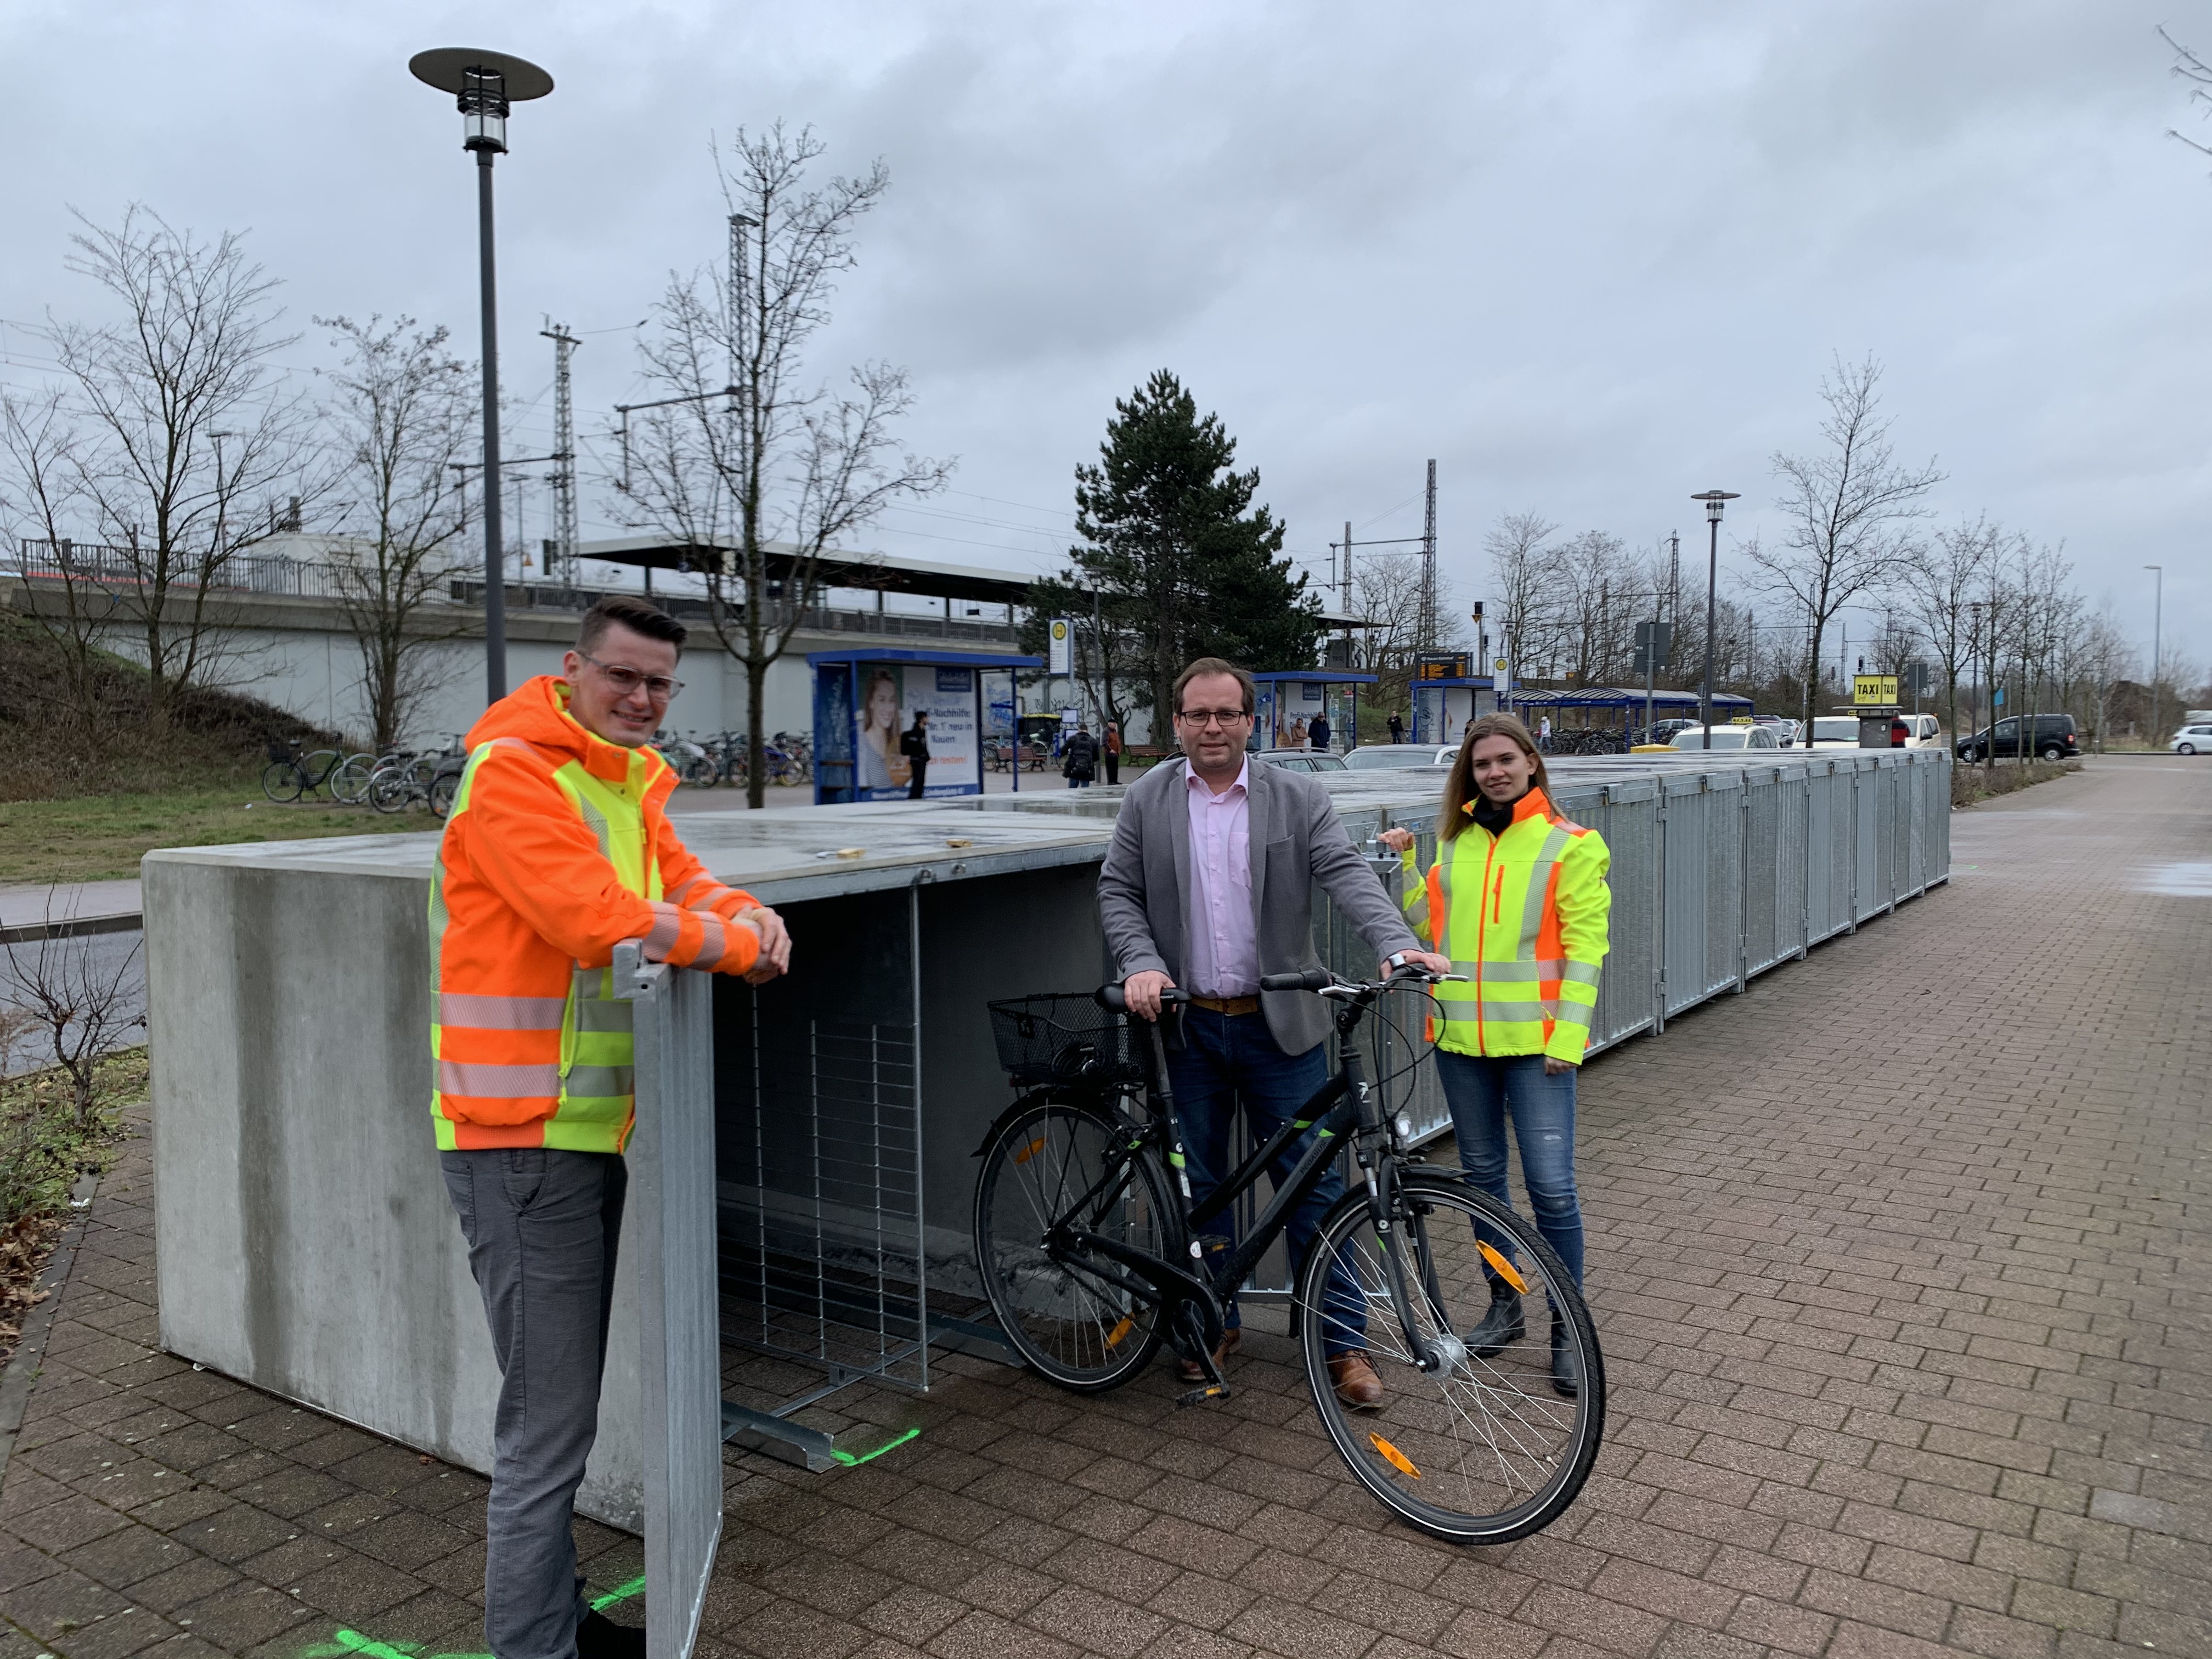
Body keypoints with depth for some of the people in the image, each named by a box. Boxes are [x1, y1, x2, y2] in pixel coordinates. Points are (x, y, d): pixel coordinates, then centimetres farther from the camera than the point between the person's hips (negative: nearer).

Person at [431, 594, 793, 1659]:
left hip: (592, 1129, 9)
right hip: (525, 1138, -9)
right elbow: (601, 921, -25)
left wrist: (747, 914, -7)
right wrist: (737, 949, -12)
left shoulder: (629, 779, 14)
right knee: (550, 1422, -3)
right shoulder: (511, 771, -15)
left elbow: (676, 881, 16)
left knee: (565, 1404, 20)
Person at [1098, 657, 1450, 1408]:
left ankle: (1344, 1342, 14)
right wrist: (1141, 963, -13)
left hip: (1279, 1026, -1)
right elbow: (1117, 891, 4)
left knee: (1313, 1183, 1)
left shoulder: (1298, 798, -1)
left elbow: (1347, 873, -11)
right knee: (1199, 1183, 12)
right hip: (1189, 1025, 2)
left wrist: (1399, 945, -27)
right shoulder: (1147, 800, 4)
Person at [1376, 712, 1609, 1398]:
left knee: (1551, 1187, -5)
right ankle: (1505, 1305, 31)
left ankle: (1567, 1332, 10)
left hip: (1533, 1040, -5)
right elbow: (1430, 926, 14)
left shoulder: (1570, 845, -3)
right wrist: (1403, 866, 4)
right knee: (1483, 1175, 14)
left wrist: (1568, 1034, -13)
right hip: (1462, 1036, 5)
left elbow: (1583, 947, -7)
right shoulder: (1456, 842, 11)